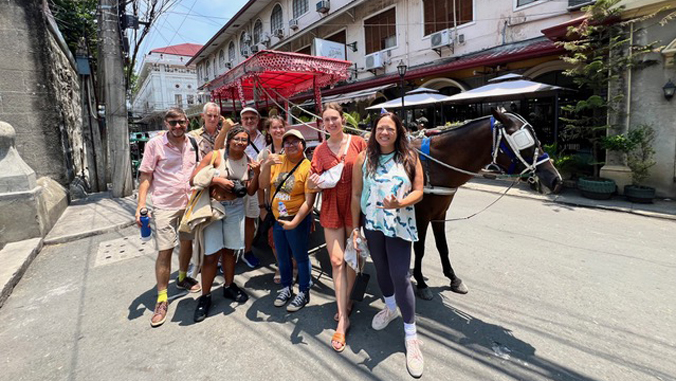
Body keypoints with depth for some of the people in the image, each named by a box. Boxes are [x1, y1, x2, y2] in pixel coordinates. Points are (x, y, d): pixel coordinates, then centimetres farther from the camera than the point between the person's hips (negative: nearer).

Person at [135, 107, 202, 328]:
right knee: (165, 252, -2)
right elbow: (145, 175, -7)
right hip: (164, 206, -4)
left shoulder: (193, 144, 5)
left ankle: (183, 279, 40)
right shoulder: (155, 144, -7)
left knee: (187, 243, 17)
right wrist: (141, 202, -15)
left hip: (190, 203, 5)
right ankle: (162, 299, 11)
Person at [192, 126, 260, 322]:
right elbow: (194, 178, -10)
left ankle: (229, 286, 33)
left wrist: (256, 173, -13)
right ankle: (205, 296, 14)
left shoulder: (248, 162, 3)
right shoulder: (215, 156, -9)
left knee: (229, 249, 14)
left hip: (235, 209, 4)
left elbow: (251, 191, 2)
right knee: (211, 254, -2)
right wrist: (218, 180, -20)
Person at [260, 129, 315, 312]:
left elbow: (309, 201, -18)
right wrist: (267, 165, -16)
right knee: (282, 257, 19)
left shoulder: (308, 167, -15)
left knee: (300, 257, 8)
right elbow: (263, 185, -2)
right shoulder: (278, 161, 0)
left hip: (298, 219, -5)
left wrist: (294, 222, -22)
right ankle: (286, 287, 39)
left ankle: (304, 292, 26)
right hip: (278, 218, 6)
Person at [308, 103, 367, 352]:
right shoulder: (320, 150, 3)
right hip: (331, 209, 1)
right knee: (336, 261, 1)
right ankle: (343, 319, 11)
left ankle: (346, 301, 35)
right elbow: (315, 184, 3)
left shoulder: (358, 143, -2)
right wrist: (313, 184, -21)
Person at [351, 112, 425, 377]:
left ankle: (411, 337, 13)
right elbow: (356, 195, -1)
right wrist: (355, 228, -2)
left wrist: (399, 203, -26)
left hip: (399, 224, -2)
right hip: (372, 223, 2)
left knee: (400, 276, -3)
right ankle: (390, 308, 47)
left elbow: (418, 192, -5)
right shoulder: (364, 158, -2)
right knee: (381, 268, 19)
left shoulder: (410, 158, -4)